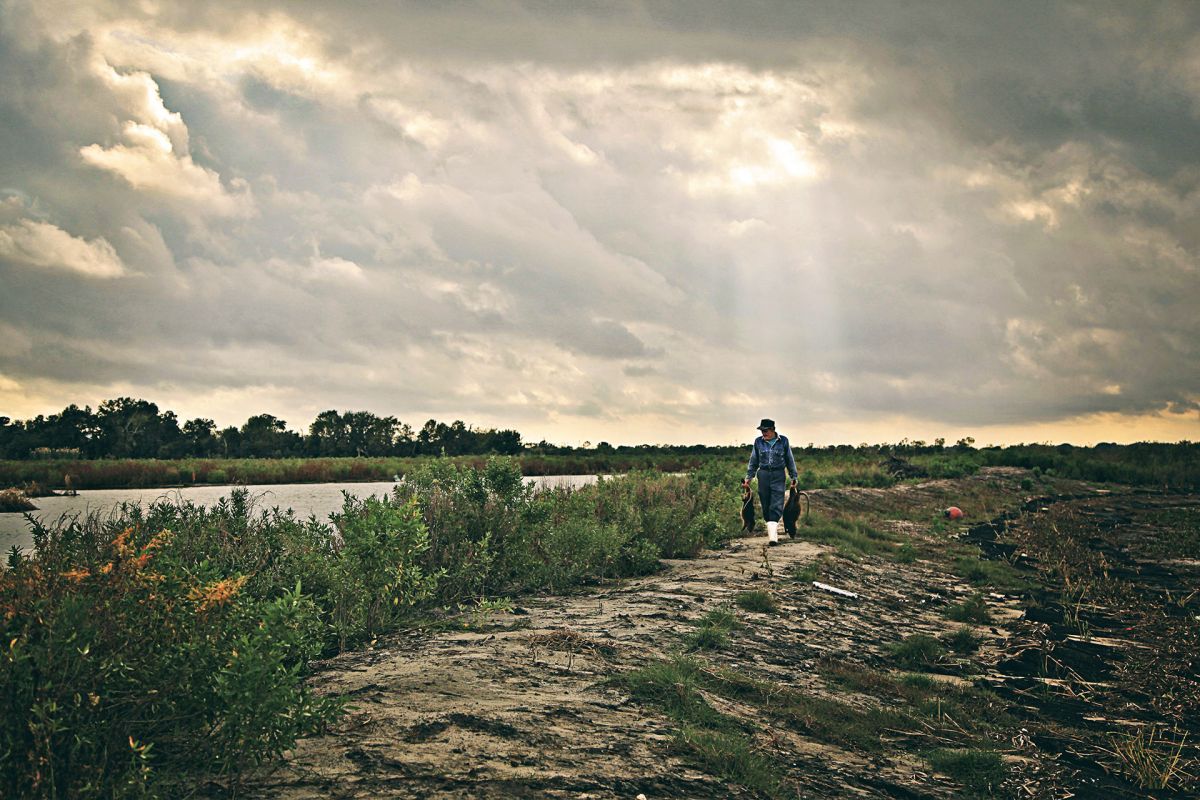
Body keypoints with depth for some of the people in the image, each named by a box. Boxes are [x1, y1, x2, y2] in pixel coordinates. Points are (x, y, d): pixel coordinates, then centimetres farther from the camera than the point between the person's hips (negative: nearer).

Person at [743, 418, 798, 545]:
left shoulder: (783, 441, 2)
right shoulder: (758, 442, 6)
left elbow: (790, 460, 11)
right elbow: (753, 461, 15)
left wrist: (793, 477, 11)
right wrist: (748, 478, 13)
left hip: (778, 475, -2)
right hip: (763, 474, 3)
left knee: (776, 505, -12)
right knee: (766, 505, 3)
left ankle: (773, 535, -20)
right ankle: (770, 527, 17)